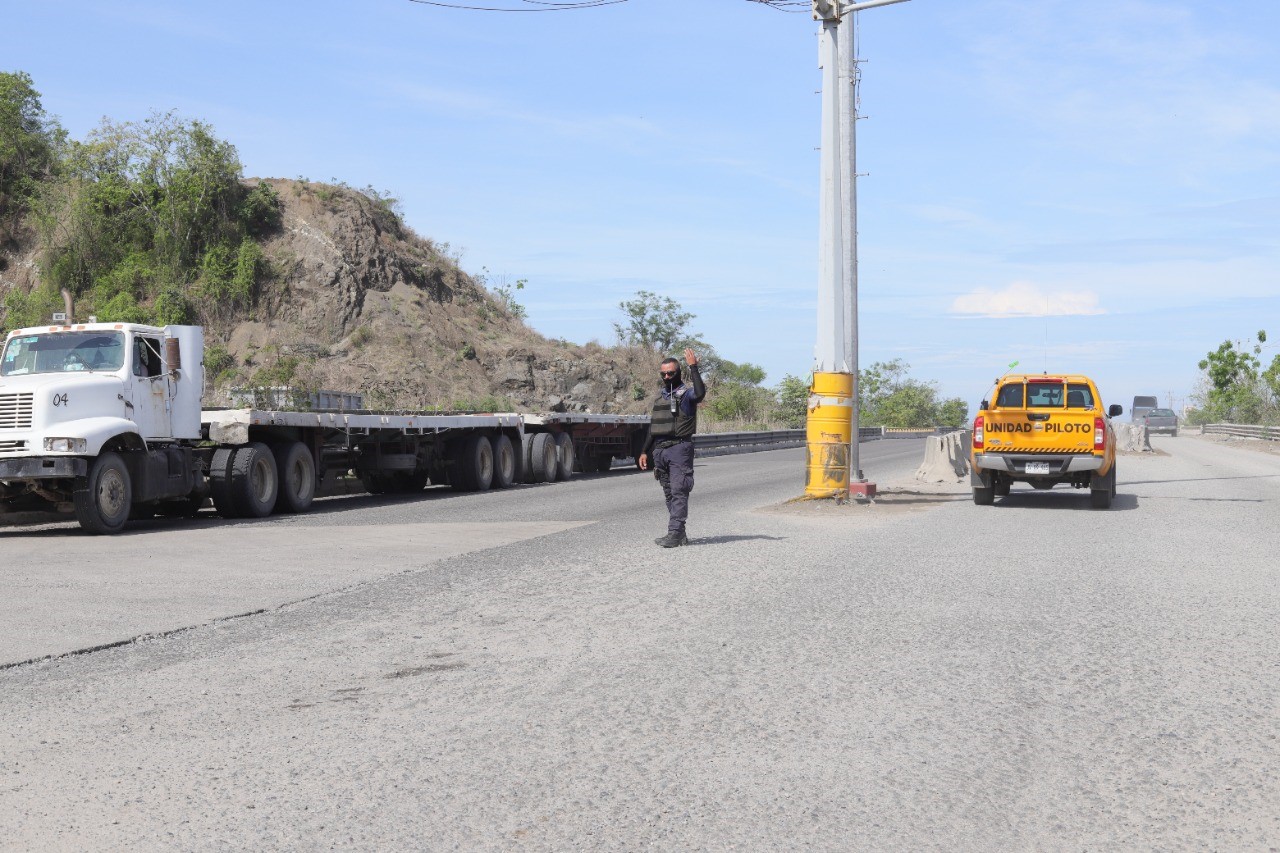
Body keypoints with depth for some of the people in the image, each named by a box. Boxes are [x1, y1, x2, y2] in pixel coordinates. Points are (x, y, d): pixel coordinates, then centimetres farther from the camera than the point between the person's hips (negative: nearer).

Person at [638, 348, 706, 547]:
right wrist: (645, 452, 21)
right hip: (660, 450, 7)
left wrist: (693, 367, -23)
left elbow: (700, 393, -28)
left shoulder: (686, 393, -2)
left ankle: (674, 533, -15)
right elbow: (653, 428, 25)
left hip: (680, 448, -7)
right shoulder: (659, 398, 20)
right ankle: (679, 533, 12)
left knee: (679, 491, -11)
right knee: (669, 493, 8)